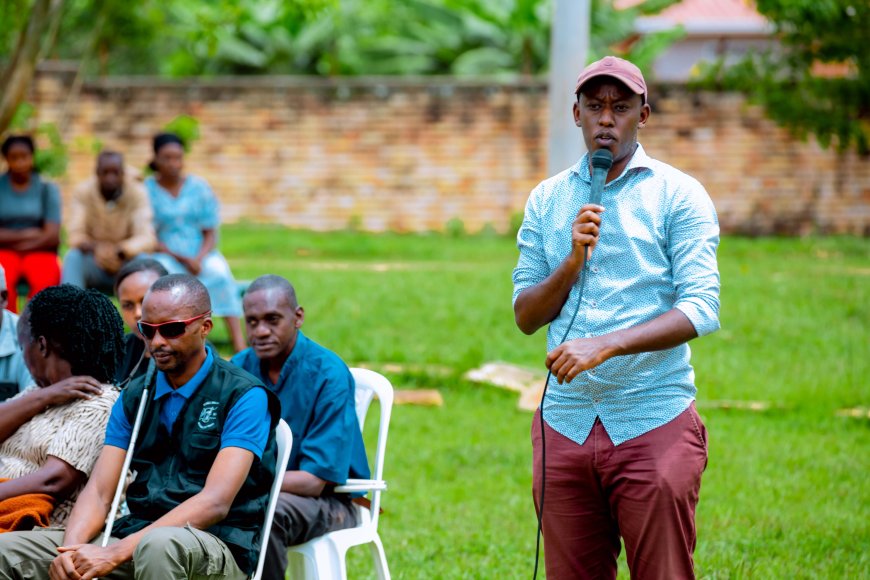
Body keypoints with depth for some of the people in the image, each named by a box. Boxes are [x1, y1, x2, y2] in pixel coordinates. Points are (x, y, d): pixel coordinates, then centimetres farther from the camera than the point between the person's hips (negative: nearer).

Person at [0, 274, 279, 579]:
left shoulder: (244, 396, -5)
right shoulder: (133, 397, 15)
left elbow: (216, 503, -16)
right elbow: (98, 491, 7)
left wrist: (116, 552, -24)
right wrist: (71, 549, -18)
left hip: (217, 548, -5)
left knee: (158, 545, -42)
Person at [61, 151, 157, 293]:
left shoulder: (137, 193, -10)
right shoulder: (82, 192, -9)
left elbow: (147, 238, -19)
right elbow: (74, 236, -15)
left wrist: (120, 251, -38)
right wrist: (94, 247, -38)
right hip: (94, 266, 0)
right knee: (73, 257, -30)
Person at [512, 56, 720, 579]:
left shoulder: (679, 195, 0)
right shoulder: (547, 200, 13)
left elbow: (700, 310, -11)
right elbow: (526, 316, 10)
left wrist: (605, 345, -22)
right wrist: (573, 261, -9)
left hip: (654, 423, -4)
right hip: (565, 424, 4)